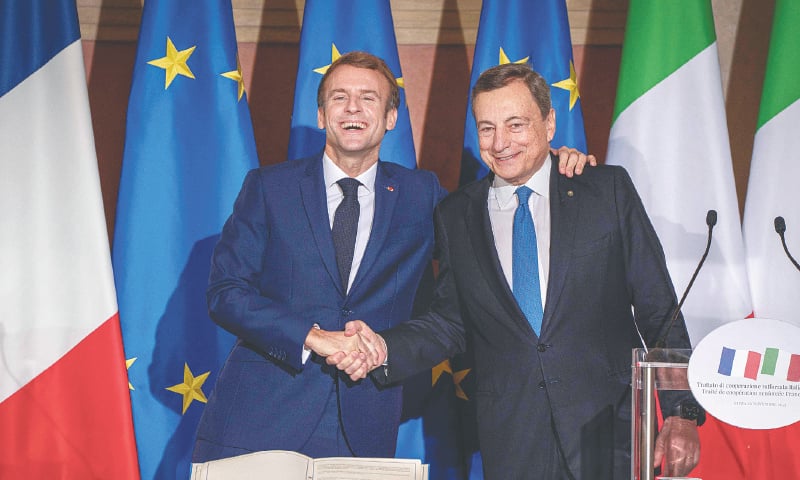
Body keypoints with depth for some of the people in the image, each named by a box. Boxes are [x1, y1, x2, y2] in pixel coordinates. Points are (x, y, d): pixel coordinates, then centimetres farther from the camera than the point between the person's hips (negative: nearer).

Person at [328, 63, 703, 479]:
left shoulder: (608, 190, 2)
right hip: (511, 441, 1)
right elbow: (450, 322, 10)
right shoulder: (455, 216, 8)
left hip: (607, 429, -1)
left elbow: (659, 308, 1)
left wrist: (682, 413, -4)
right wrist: (385, 348, -8)